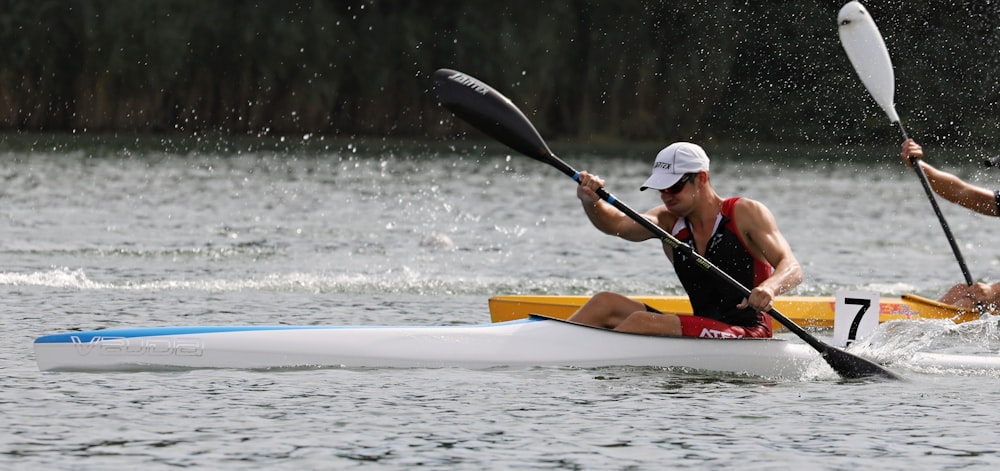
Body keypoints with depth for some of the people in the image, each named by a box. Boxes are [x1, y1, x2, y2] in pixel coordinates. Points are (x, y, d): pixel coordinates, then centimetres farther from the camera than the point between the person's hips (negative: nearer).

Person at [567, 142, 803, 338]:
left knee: (642, 322, -24)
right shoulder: (668, 221, 10)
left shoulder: (745, 213, -5)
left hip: (747, 335, -7)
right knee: (604, 303, -2)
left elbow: (792, 268, -13)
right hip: (703, 332, 7)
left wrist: (770, 288, -36)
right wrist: (591, 201, -29)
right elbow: (617, 224, -7)